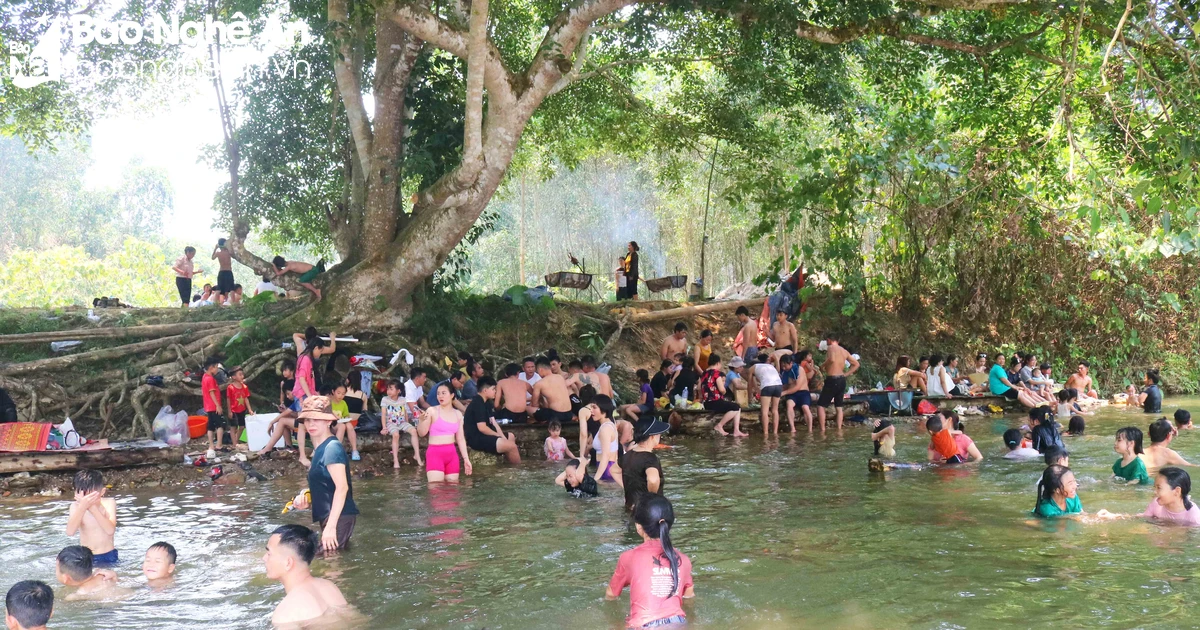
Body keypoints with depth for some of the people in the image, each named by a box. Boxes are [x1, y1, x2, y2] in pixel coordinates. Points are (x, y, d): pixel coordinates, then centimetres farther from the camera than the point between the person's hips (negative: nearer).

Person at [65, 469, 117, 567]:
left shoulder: (109, 503, -8)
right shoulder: (76, 506, -7)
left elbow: (111, 530, -21)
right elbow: (70, 532, -22)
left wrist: (92, 508, -28)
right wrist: (82, 507, -31)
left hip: (108, 556, -1)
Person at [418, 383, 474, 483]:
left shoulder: (458, 414, 10)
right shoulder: (432, 411, -3)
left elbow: (461, 438, 14)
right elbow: (421, 433, -8)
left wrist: (466, 458, 8)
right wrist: (423, 420, -27)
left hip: (451, 453, 5)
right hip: (435, 453, -5)